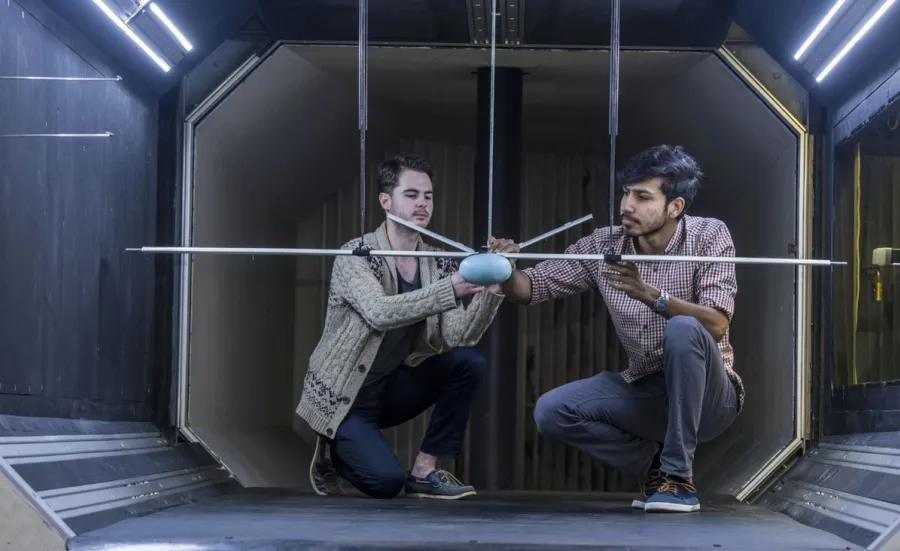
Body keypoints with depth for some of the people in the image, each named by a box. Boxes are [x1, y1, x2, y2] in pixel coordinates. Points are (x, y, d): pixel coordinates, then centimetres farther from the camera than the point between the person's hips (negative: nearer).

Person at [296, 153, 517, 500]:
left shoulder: (438, 265, -1)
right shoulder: (355, 256, -17)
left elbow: (459, 337, -13)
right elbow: (380, 312, -36)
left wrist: (491, 289, -30)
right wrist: (451, 289, -47)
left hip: (392, 388, 6)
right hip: (342, 397, -5)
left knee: (469, 363, -16)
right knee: (386, 480, -26)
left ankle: (425, 471, -8)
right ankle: (334, 452, 9)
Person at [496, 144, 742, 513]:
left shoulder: (709, 235, -12)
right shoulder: (604, 246, -2)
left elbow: (717, 324, -25)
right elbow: (530, 288, -1)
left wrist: (650, 295, -39)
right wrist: (505, 272, -25)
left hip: (704, 397, -4)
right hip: (645, 394, 4)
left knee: (683, 329, -34)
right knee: (551, 412, -16)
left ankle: (679, 476, -22)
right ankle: (653, 462, 5)